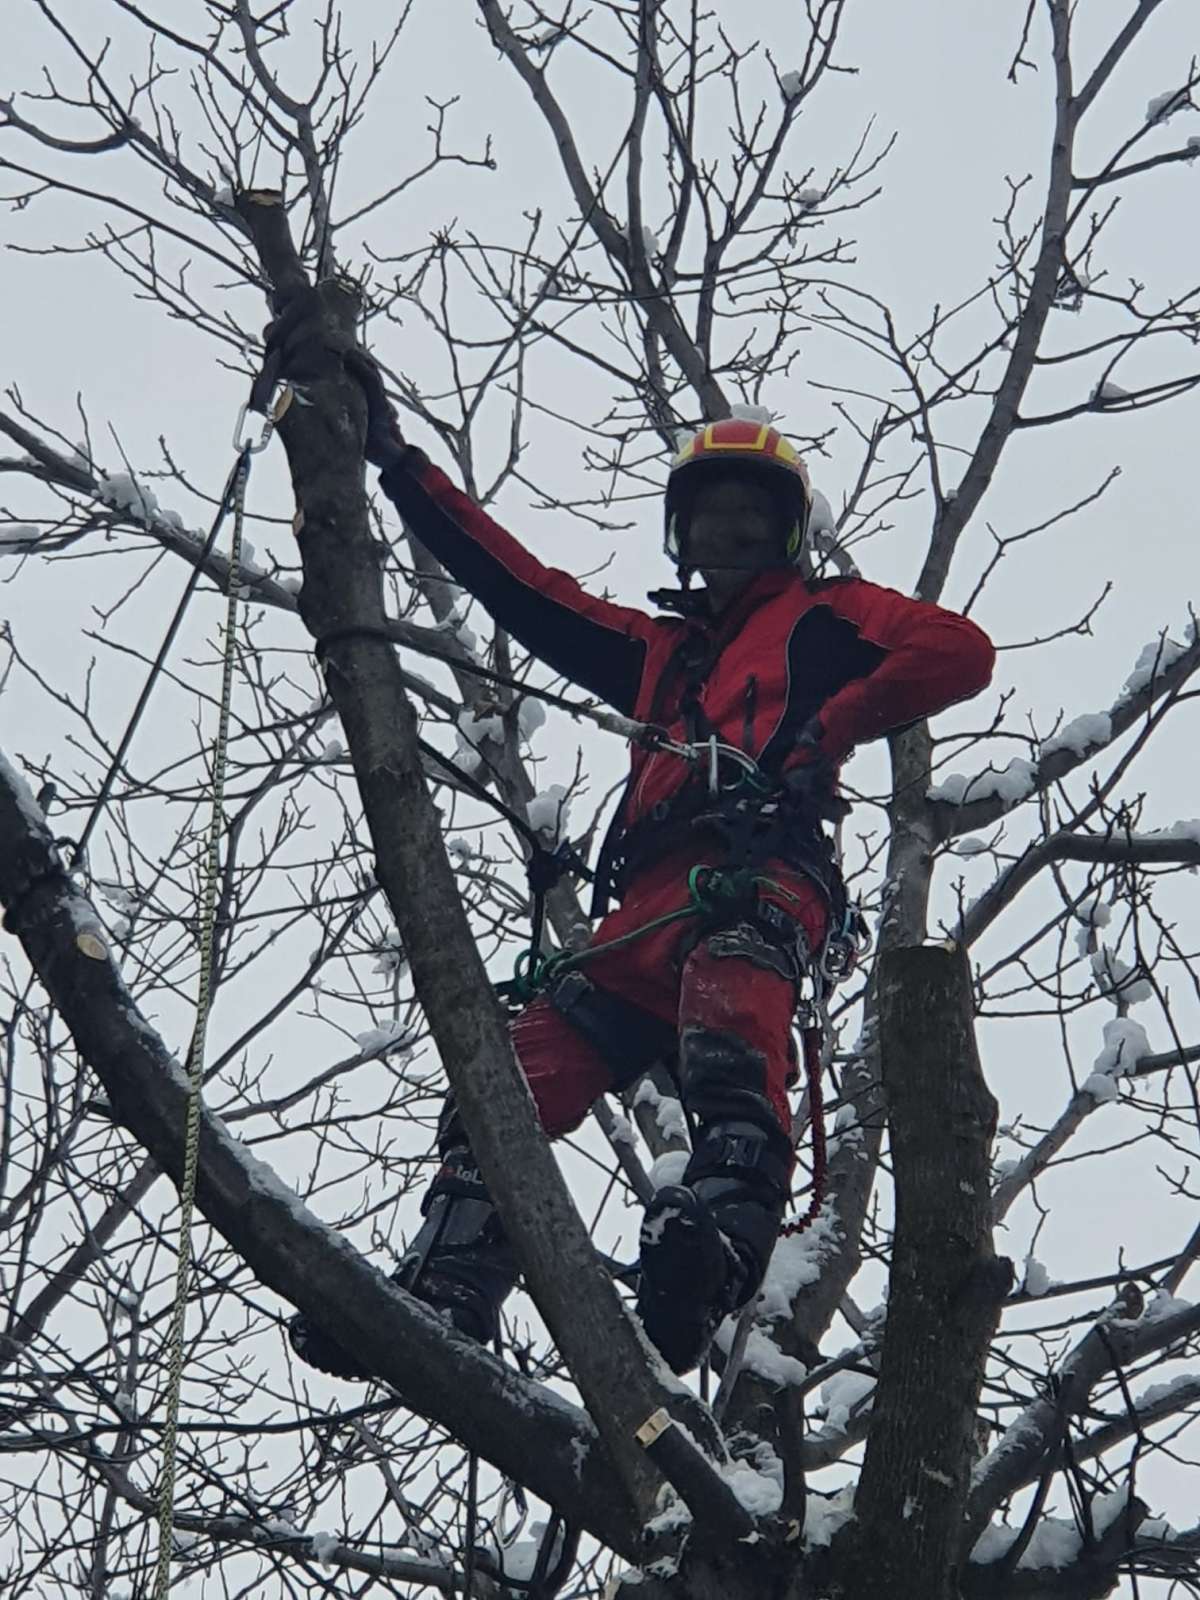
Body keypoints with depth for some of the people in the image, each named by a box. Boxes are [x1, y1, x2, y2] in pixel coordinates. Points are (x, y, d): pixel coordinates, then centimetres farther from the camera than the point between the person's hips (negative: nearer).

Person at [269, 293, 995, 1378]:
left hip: (762, 874, -7)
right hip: (648, 909, 7)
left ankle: (726, 1219, -63)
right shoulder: (658, 651, 40)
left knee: (727, 1021, -39)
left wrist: (825, 729, -3)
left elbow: (961, 653, 8)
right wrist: (391, 454, 35)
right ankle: (443, 1299, -18)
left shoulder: (821, 614, 24)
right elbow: (521, 586, 37)